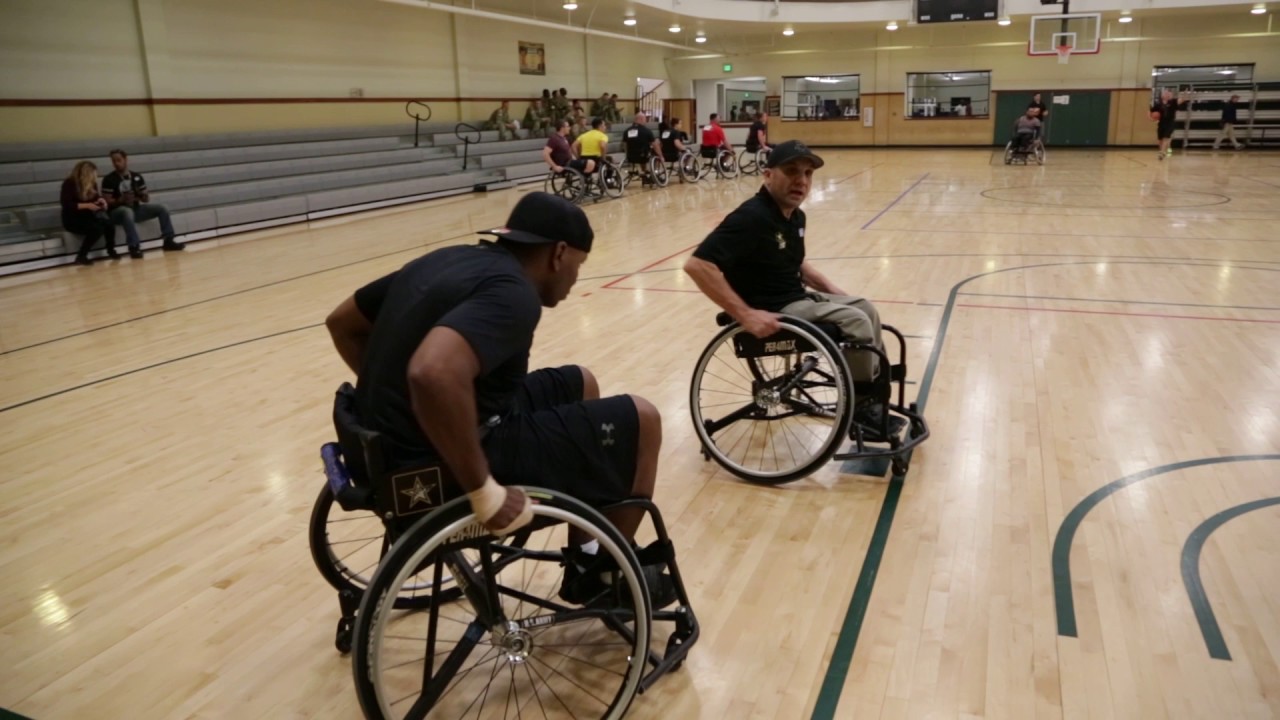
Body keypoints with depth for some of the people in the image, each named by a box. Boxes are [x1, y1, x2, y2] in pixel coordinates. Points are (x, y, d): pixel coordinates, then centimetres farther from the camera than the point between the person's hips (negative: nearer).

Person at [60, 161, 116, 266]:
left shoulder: (91, 183, 6)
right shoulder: (69, 184, -13)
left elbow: (96, 196, 20)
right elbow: (67, 205, -20)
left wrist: (101, 199, -5)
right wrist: (87, 205, -28)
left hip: (88, 216, 6)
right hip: (72, 219, -6)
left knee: (108, 224, -25)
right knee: (97, 228, -33)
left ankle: (111, 251, -5)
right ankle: (81, 257, -22)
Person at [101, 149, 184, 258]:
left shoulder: (137, 177, 10)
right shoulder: (109, 180, -4)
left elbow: (145, 199, 11)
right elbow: (107, 201, -8)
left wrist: (145, 197, -13)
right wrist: (121, 200, -26)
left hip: (136, 209, 5)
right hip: (117, 211, -5)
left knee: (162, 208, -10)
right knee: (128, 212, -41)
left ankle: (168, 241, -11)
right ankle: (134, 247, -44)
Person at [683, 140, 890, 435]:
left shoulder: (795, 216, 6)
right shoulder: (751, 217, -23)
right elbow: (697, 265, -31)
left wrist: (834, 291, 13)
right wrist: (745, 315, -32)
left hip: (799, 298, 10)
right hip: (774, 312, -10)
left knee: (866, 308, 12)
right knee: (855, 321, -16)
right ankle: (858, 408, 2)